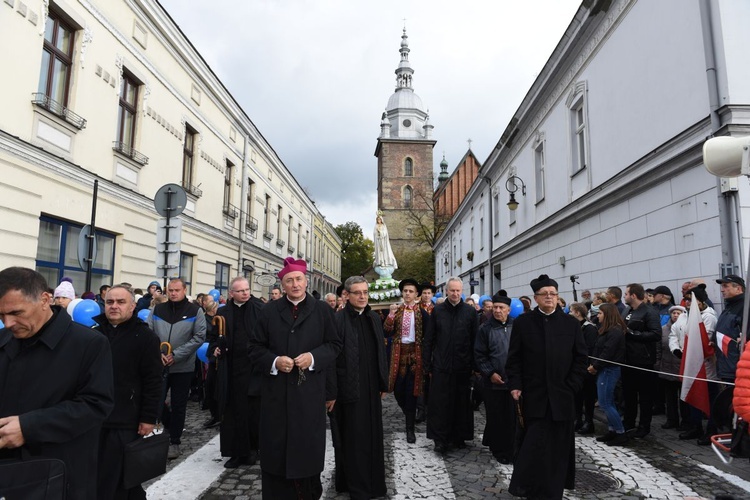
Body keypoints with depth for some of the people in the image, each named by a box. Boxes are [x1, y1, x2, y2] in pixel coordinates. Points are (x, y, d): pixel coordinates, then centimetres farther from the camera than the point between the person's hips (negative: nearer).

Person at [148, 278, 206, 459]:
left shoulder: (195, 311, -3)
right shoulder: (157, 309, 5)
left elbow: (199, 337, -8)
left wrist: (176, 355, -14)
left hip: (183, 367, -1)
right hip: (158, 366, 2)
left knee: (178, 406, 8)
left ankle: (174, 442, 21)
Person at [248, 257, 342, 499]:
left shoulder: (322, 310, 3)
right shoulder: (269, 310, 5)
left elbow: (335, 345, 3)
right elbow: (255, 347, 6)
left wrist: (314, 357, -13)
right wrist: (274, 361, -12)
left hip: (309, 391, -1)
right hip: (276, 392, 1)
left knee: (308, 447, 6)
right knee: (276, 449, 6)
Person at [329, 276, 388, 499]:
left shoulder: (374, 319, 7)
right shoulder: (337, 319, -13)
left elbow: (381, 353, 13)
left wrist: (384, 383, 12)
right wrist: (331, 392, -16)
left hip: (371, 387, 6)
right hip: (348, 388, -6)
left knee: (372, 436, 15)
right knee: (353, 438, 5)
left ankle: (373, 482, 32)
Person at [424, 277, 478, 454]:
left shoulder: (470, 312, 1)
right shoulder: (437, 311, 3)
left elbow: (475, 340, 2)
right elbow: (429, 339, 5)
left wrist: (475, 365, -1)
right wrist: (427, 365, 3)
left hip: (463, 366, 0)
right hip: (441, 366, 0)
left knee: (462, 403, 8)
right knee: (439, 403, 1)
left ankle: (458, 436, 23)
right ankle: (440, 439, 12)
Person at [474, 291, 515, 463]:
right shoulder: (485, 328, -1)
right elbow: (479, 354, -1)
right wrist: (490, 373, -10)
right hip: (493, 381, -1)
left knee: (513, 417, 7)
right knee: (496, 417, 6)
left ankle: (511, 450, 24)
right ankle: (498, 450, 21)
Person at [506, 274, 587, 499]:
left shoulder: (571, 323, 4)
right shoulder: (522, 322, 1)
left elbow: (581, 358, 5)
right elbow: (514, 358, 1)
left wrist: (571, 387, -4)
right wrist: (515, 385, -7)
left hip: (562, 396, 2)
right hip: (534, 396, -1)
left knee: (559, 447, 9)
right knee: (536, 445, 0)